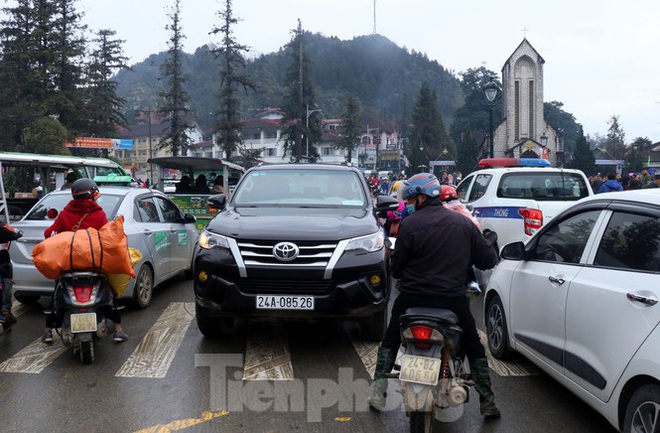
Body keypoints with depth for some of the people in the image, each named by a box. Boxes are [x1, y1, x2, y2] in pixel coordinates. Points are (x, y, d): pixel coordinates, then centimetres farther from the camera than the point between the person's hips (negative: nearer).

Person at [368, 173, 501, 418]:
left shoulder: (410, 225, -7)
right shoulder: (463, 223, 3)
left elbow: (396, 267, -3)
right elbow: (489, 258, 7)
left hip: (413, 297, -1)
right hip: (454, 298, 2)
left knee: (390, 340, 20)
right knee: (474, 346, 20)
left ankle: (378, 393, 17)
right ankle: (487, 401, 19)